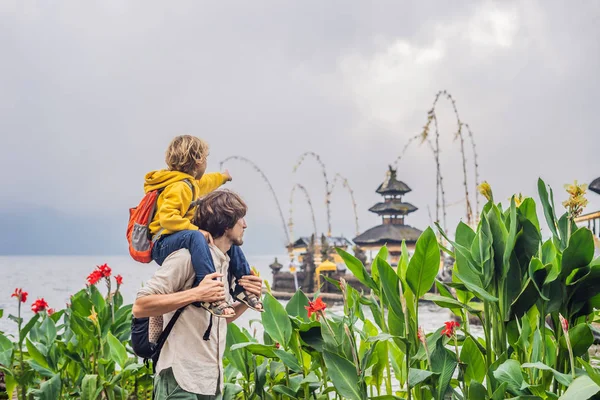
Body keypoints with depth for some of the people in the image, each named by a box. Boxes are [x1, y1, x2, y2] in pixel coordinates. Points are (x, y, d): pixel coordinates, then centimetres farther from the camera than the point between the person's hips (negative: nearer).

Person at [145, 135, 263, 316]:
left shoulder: (190, 183, 15)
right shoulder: (179, 187, -18)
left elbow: (204, 182, 41)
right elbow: (166, 217, -32)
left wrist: (223, 177, 58)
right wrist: (196, 229, -32)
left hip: (180, 240, 11)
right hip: (163, 245, -11)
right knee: (195, 236, -41)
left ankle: (243, 286, 16)